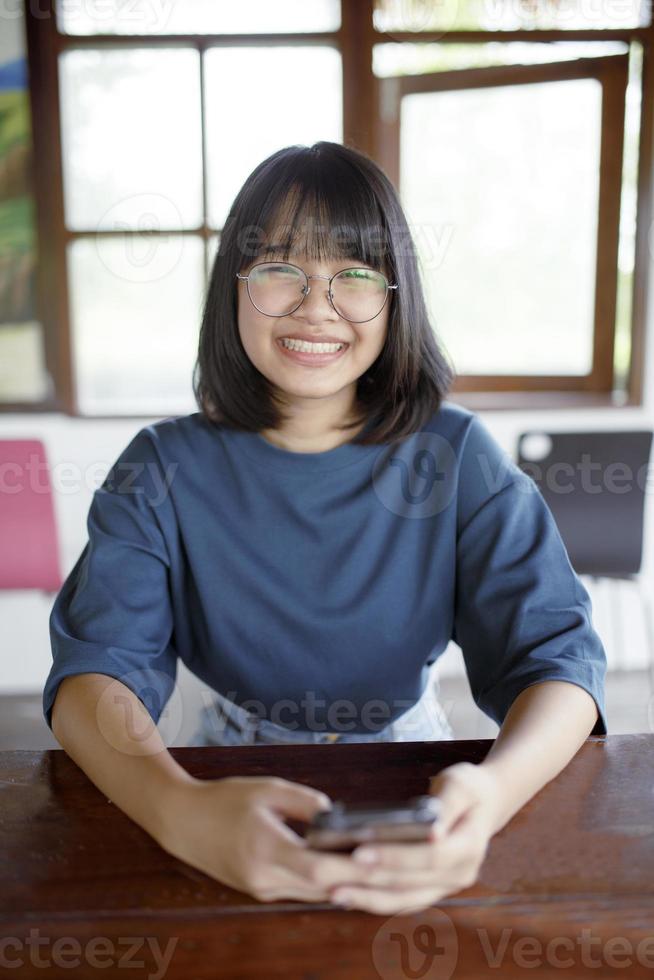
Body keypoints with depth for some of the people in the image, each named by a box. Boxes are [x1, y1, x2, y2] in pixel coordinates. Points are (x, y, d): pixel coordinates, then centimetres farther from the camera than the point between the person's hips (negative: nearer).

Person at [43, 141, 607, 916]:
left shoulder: (456, 458, -8)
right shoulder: (164, 470, -8)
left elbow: (557, 653, -14)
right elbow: (93, 670, -17)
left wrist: (493, 792, -36)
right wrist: (179, 809, -39)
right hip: (234, 769, 0)